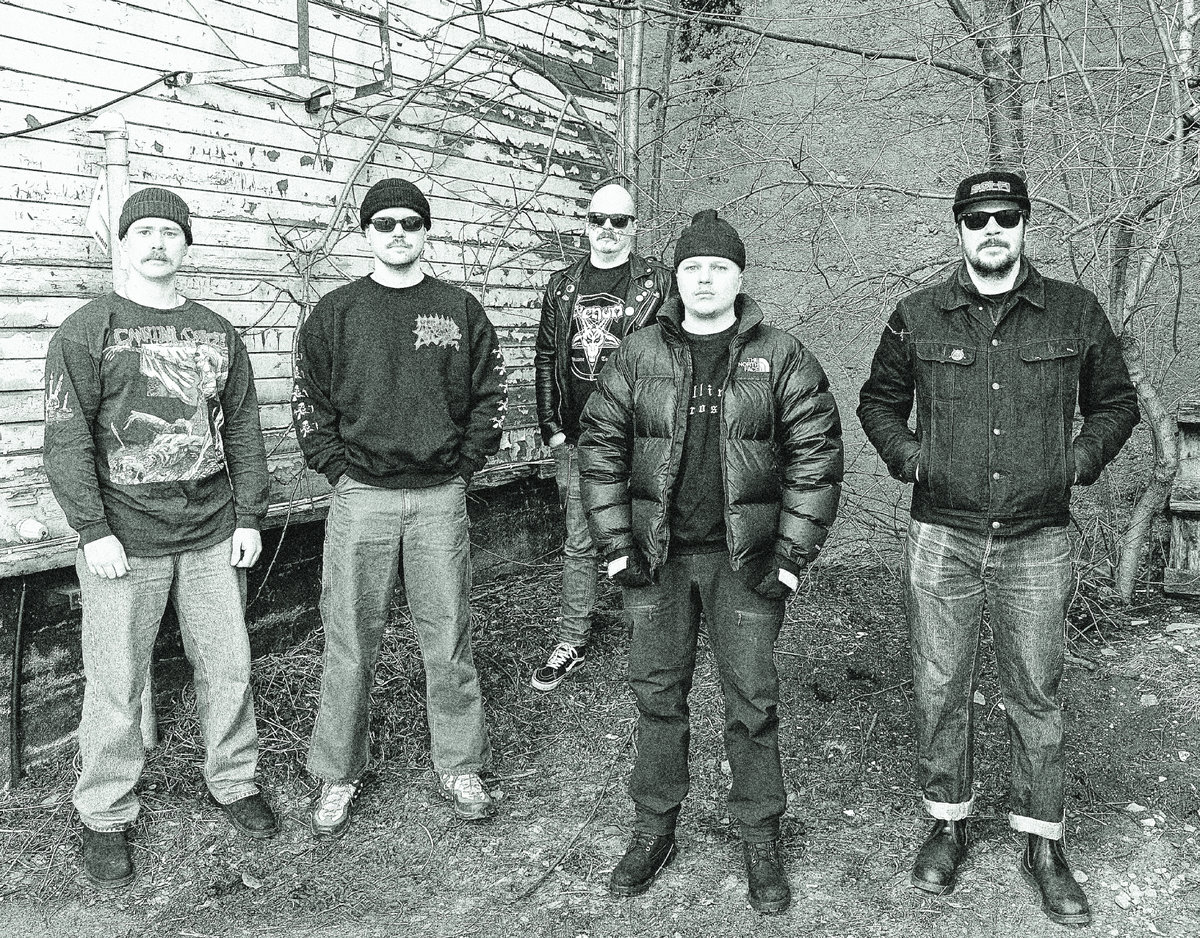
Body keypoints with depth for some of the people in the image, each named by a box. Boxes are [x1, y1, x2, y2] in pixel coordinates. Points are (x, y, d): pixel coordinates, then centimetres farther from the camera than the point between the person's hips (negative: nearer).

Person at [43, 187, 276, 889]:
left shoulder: (217, 333, 10)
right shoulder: (86, 331, -1)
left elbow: (244, 427, 10)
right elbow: (66, 438, -7)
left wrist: (250, 517, 5)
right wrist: (94, 530, -13)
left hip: (213, 535, 3)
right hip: (124, 541, -3)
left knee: (229, 666, 10)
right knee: (116, 686, 4)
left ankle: (235, 782, 29)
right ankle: (106, 818, 21)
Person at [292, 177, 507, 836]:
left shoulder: (460, 310, 7)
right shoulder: (335, 312, 5)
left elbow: (491, 394, 9)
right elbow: (307, 400, 6)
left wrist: (465, 462, 1)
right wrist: (338, 467, -2)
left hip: (441, 497, 1)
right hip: (360, 499, 0)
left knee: (447, 640, 7)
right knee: (351, 646, 5)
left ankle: (459, 767, 23)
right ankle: (337, 775, 21)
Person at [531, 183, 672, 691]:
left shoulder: (658, 282, 1)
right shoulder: (562, 285, 11)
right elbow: (545, 358, 12)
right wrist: (551, 426, 5)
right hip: (575, 439, 3)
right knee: (579, 543, 10)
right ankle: (573, 641, 21)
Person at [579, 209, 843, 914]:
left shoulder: (781, 357, -1)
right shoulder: (638, 356, 4)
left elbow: (817, 455, -4)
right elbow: (601, 448, 4)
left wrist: (793, 555, -9)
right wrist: (616, 545, -3)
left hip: (746, 557, -1)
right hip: (657, 558, 2)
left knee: (753, 701, 7)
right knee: (658, 695, 11)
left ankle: (761, 838, 24)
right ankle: (654, 830, 28)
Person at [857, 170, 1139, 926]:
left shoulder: (1075, 313, 2)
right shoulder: (917, 318, 2)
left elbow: (1116, 402, 14)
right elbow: (879, 401, 15)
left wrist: (1080, 460, -1)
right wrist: (907, 456, -1)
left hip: (1038, 541, 0)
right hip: (942, 538, 0)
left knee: (1038, 695, 9)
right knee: (940, 690, 9)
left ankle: (1044, 846, 25)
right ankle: (949, 824, 29)